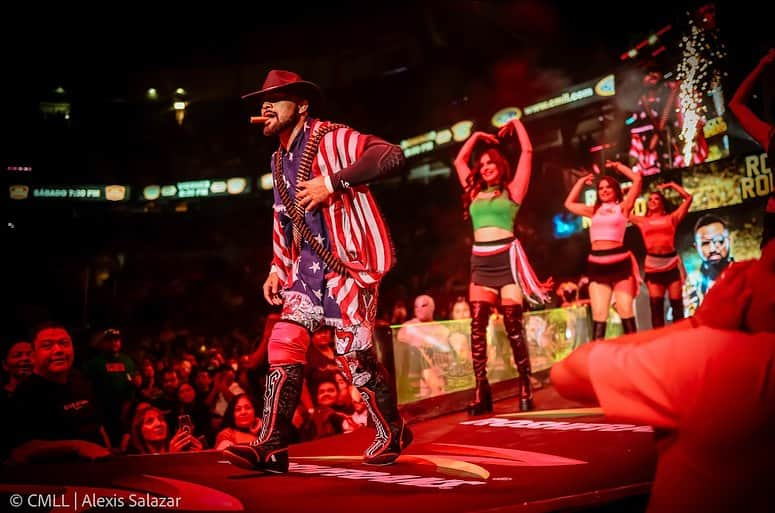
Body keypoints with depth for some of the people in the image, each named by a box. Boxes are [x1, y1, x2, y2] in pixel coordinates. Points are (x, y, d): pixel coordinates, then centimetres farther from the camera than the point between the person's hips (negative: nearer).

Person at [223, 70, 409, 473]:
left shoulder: (332, 138, -7)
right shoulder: (279, 160, 17)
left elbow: (392, 156, -22)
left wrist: (333, 183, -25)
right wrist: (278, 268, 15)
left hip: (346, 262, -7)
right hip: (306, 266, 7)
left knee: (354, 355, -2)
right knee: (283, 347, -6)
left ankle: (393, 432, 21)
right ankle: (272, 448, -3)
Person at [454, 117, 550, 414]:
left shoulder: (512, 190, 9)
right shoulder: (475, 192, 19)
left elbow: (527, 152, 9)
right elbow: (459, 160, 30)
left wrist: (516, 124, 20)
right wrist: (477, 136, 34)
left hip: (506, 256, -4)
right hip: (480, 261, 4)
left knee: (513, 326, -5)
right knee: (477, 325, -7)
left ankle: (525, 389, 1)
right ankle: (481, 392, -7)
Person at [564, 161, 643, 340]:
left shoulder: (622, 207, 9)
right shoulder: (594, 211, 18)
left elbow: (638, 179, 3)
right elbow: (569, 204, 28)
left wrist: (617, 166, 14)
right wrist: (581, 181, 30)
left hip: (619, 262, -3)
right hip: (597, 264, 3)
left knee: (625, 311, -5)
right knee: (598, 315, -1)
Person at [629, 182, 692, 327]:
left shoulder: (671, 218, 12)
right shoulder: (642, 221, 14)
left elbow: (688, 197, 11)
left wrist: (671, 185, 17)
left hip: (672, 264, -1)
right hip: (653, 265, 1)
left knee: (677, 304, 0)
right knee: (656, 305, -1)